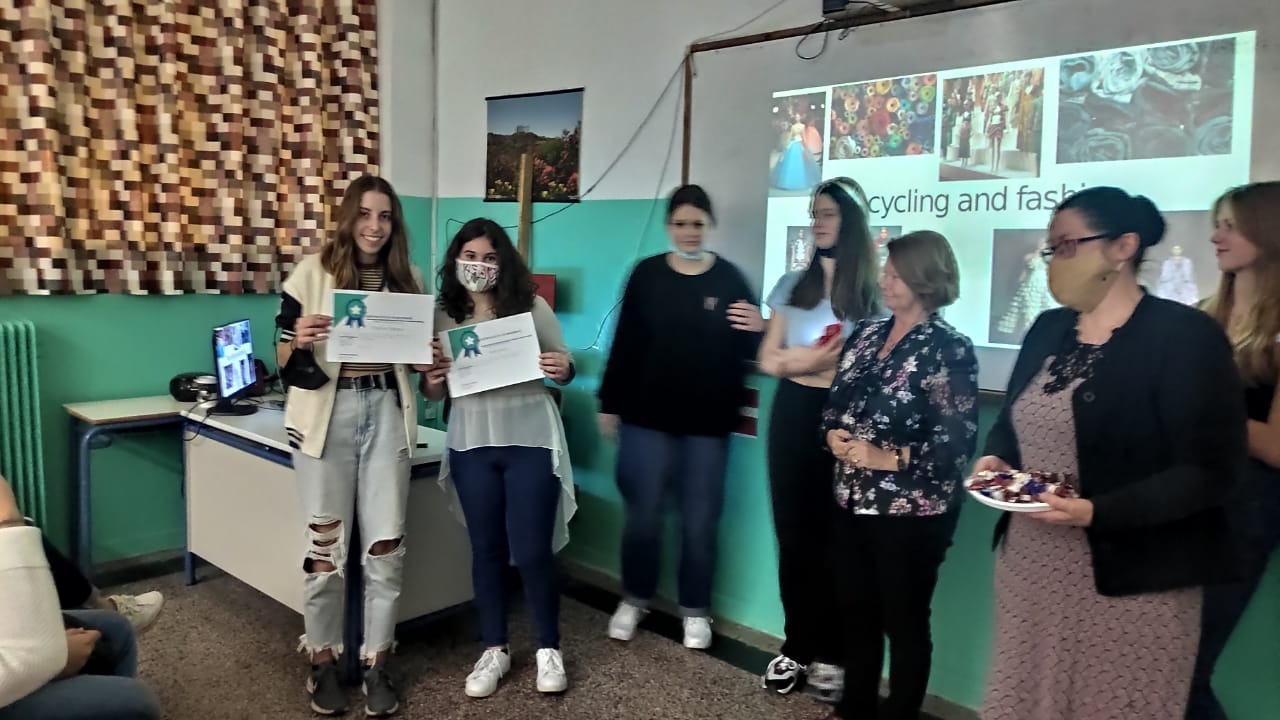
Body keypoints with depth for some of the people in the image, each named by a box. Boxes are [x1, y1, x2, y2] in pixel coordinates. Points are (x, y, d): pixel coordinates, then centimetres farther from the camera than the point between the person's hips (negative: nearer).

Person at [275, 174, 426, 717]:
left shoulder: (407, 278, 7)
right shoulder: (313, 272, -3)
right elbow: (285, 361, -1)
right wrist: (300, 341, -23)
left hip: (387, 413, 3)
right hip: (327, 415, -2)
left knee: (386, 545, 5)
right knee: (326, 546, 5)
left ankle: (376, 665, 20)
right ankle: (323, 663, 24)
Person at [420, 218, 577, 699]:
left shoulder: (532, 307, -3)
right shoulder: (443, 315, 4)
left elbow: (564, 370, 4)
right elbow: (433, 394, 9)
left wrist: (562, 369, -19)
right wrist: (431, 381, -13)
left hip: (531, 440, -2)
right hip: (471, 444, 3)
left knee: (532, 551, 0)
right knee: (487, 549, 11)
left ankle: (548, 648, 20)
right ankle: (494, 649, 26)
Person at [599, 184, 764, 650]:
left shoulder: (729, 278, 0)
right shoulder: (646, 275, 1)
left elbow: (748, 352, 4)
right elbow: (624, 344, 2)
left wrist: (757, 330, -19)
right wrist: (609, 403, 2)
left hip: (708, 420, 0)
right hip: (648, 415, 0)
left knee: (700, 519, 8)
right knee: (643, 514, 8)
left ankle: (695, 611, 25)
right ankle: (634, 600, 28)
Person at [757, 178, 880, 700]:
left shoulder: (873, 291, -1)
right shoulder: (792, 285, 11)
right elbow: (767, 359, 10)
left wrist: (839, 360, -21)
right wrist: (796, 361, -11)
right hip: (794, 413, 3)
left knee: (835, 538, 2)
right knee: (793, 534, 8)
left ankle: (829, 653, 17)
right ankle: (796, 647, 22)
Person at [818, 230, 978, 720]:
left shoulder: (950, 349, -12)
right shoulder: (867, 334, 8)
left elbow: (957, 441, -17)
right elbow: (836, 399, 13)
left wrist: (890, 459, -20)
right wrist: (833, 434, -7)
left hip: (911, 511, -6)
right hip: (853, 501, 6)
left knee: (904, 620, 9)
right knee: (855, 609, 17)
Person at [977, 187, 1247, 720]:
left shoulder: (1186, 335, -11)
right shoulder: (1048, 330, 9)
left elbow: (1209, 471, -16)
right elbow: (1013, 420, 19)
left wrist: (1097, 512, -26)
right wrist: (996, 458, -3)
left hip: (1127, 582, -6)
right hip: (1028, 567, 6)